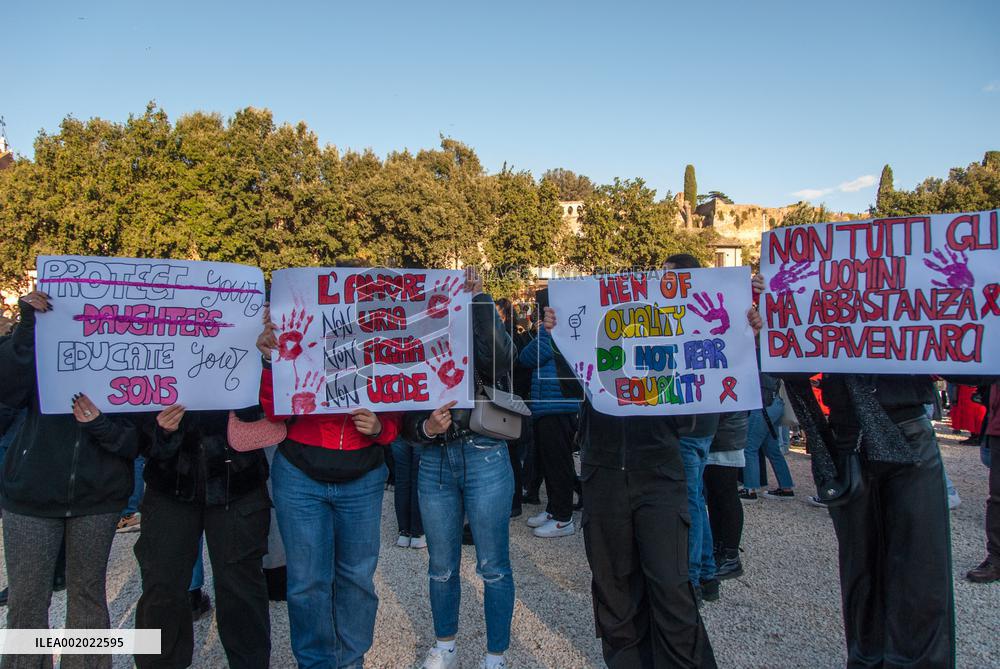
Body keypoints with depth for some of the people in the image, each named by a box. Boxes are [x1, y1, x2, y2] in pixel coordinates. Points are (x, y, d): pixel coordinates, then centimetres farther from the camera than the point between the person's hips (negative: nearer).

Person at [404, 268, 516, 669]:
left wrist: (478, 297, -21)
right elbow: (408, 422, 6)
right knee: (441, 566, 16)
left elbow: (500, 353, -26)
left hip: (485, 460, -3)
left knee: (493, 567, 6)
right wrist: (427, 428, -17)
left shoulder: (479, 351, -1)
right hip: (435, 464, 4)